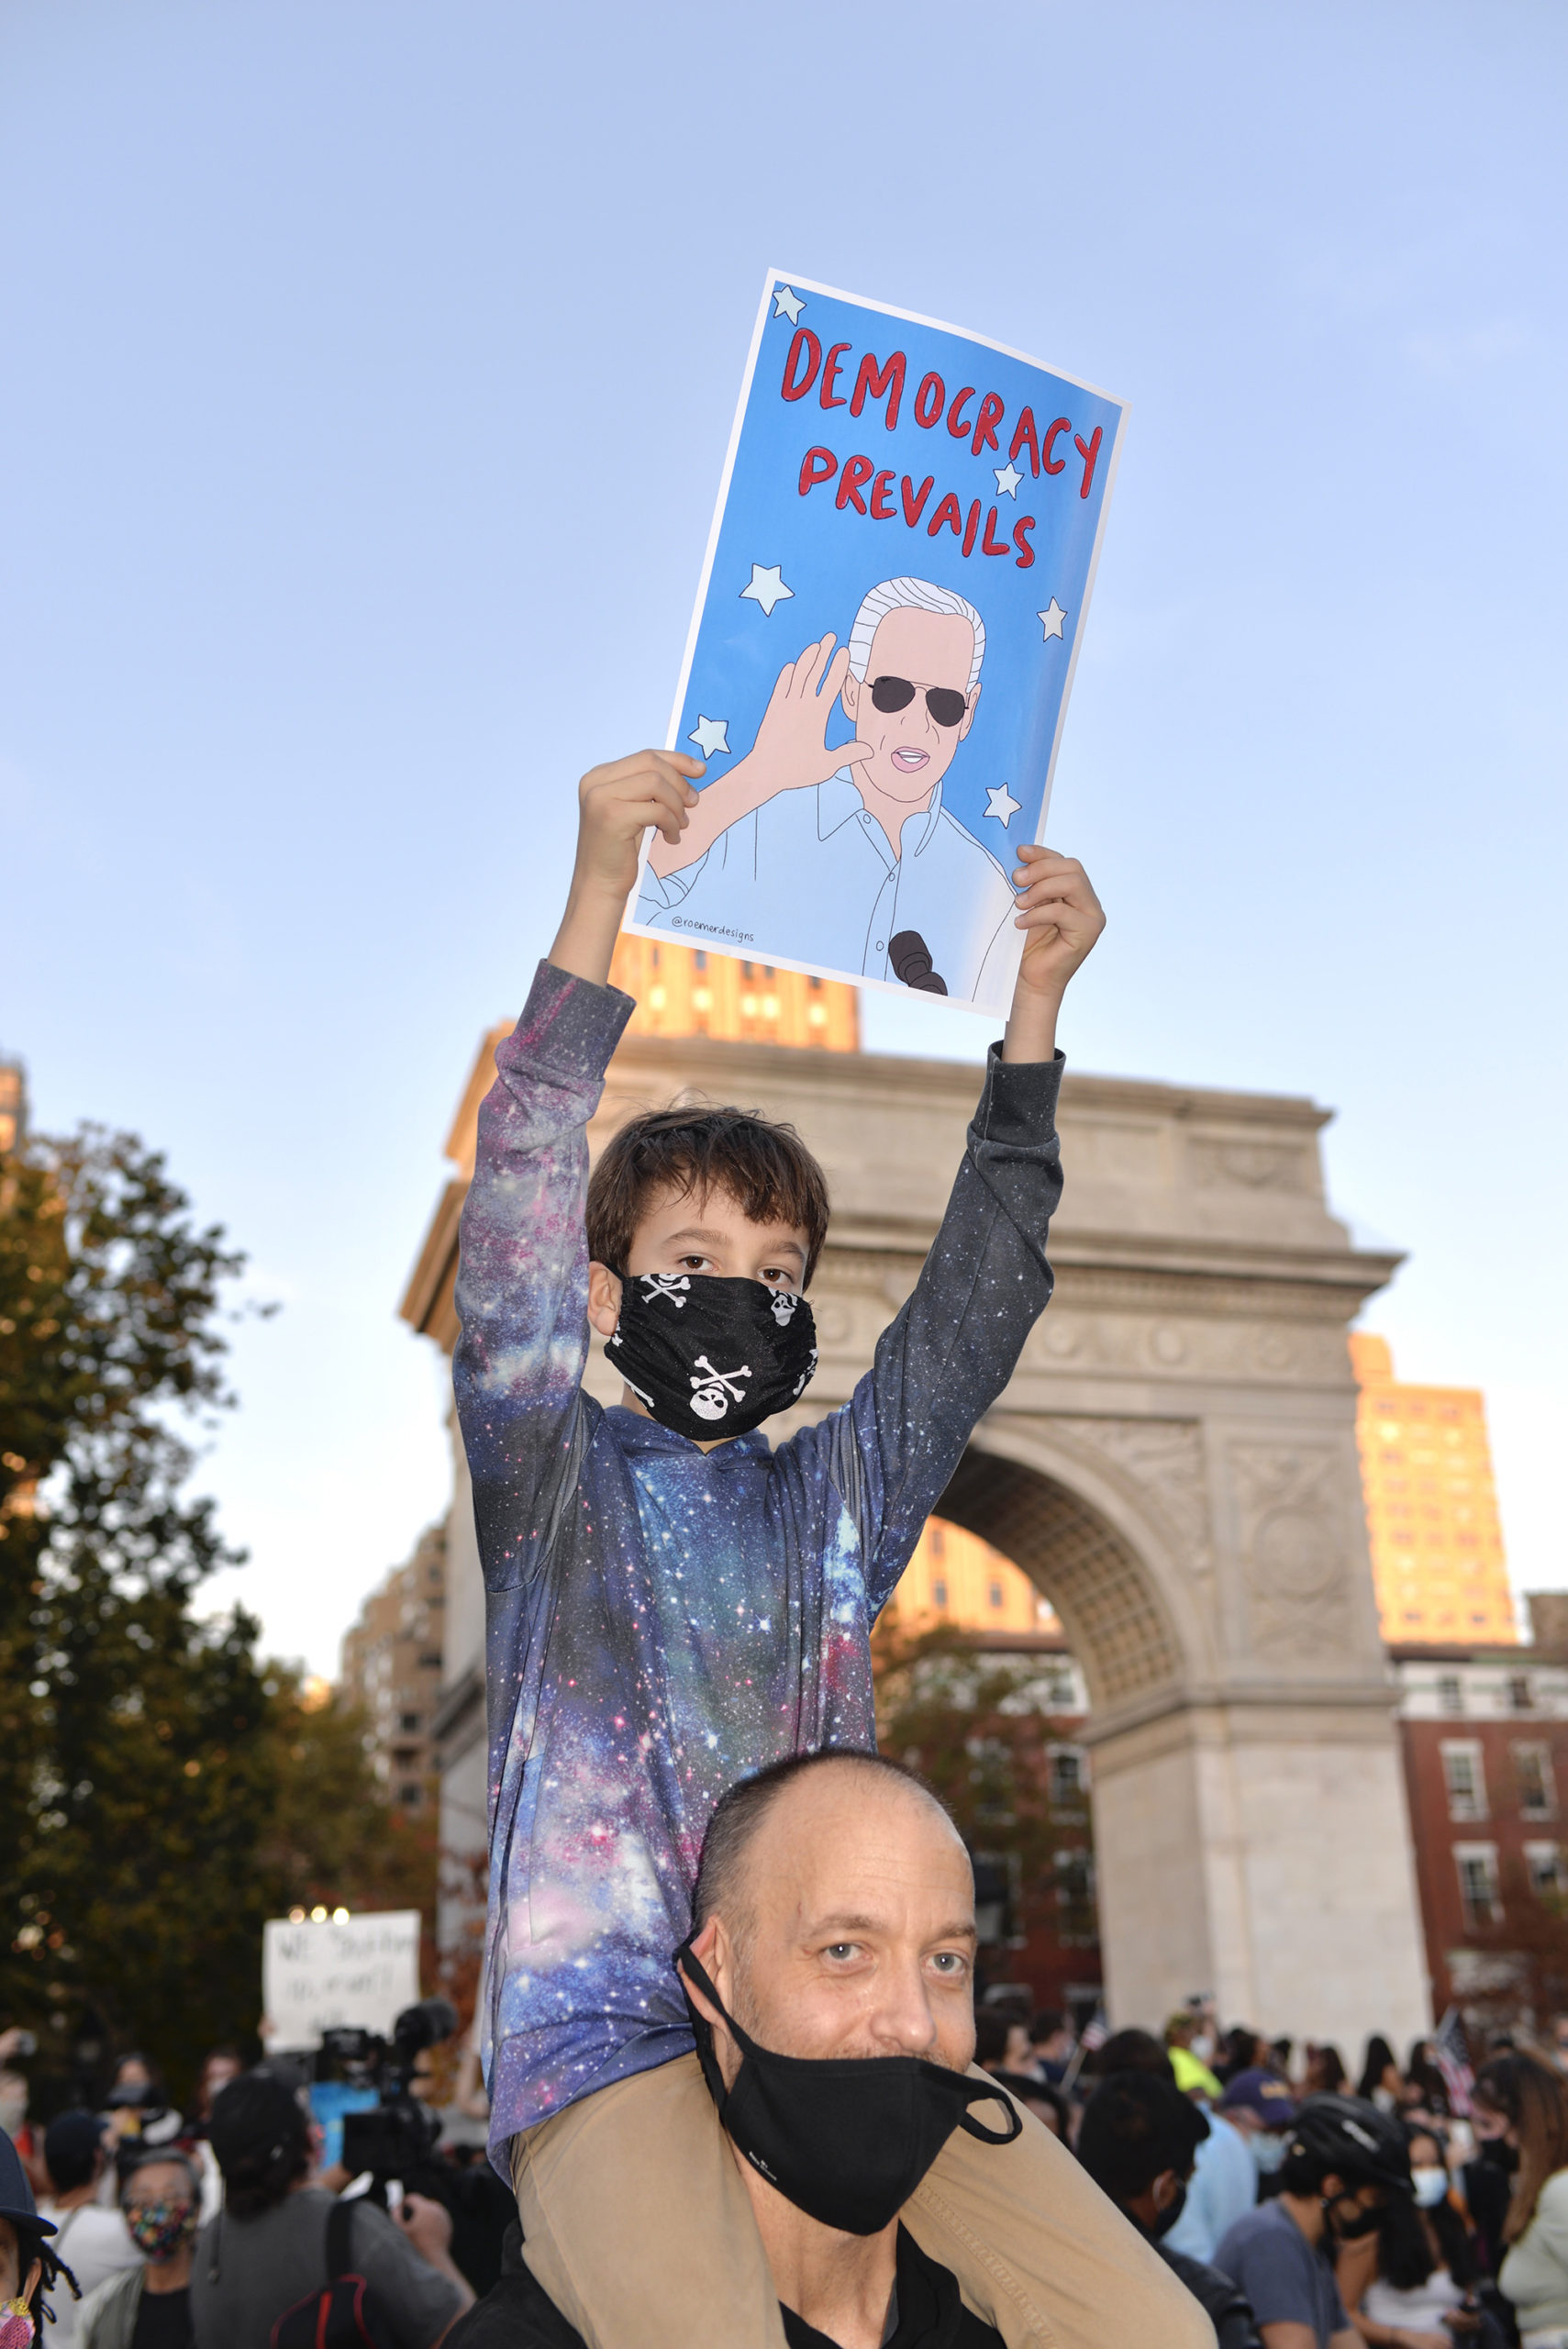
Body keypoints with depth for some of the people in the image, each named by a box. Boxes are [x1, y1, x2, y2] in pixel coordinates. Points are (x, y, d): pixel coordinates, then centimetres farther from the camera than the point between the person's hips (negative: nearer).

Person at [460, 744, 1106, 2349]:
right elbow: (518, 1210, -8)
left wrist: (1034, 1005, 5)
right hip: (602, 2039, -4)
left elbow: (975, 1300, 11)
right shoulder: (552, 1478, 6)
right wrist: (599, 892, -16)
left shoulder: (833, 1499, 17)